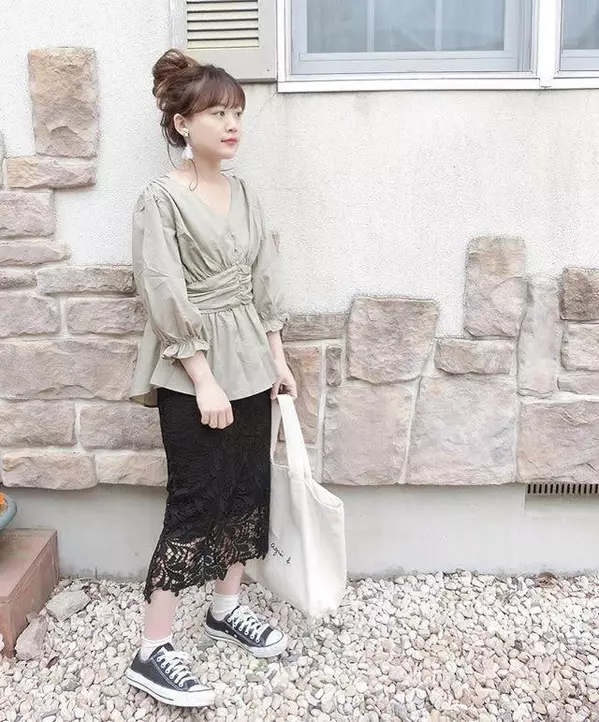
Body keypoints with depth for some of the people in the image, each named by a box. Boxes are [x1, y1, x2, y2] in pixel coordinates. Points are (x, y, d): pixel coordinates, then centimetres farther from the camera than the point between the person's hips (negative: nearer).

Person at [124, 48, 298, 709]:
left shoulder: (244, 194, 9)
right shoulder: (160, 200, -11)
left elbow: (263, 282, 11)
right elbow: (167, 300, -16)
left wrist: (278, 360, 8)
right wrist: (205, 382, -18)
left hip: (249, 366, 7)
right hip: (192, 378, -7)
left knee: (247, 489, 13)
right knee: (195, 503, -4)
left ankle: (226, 608, 33)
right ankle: (152, 652, 9)